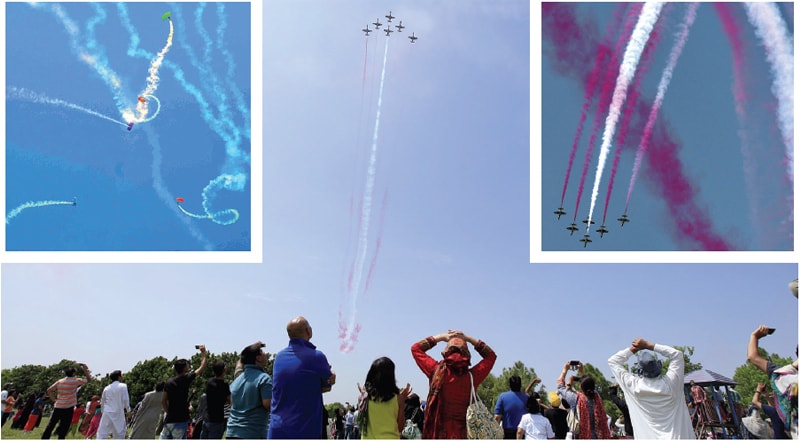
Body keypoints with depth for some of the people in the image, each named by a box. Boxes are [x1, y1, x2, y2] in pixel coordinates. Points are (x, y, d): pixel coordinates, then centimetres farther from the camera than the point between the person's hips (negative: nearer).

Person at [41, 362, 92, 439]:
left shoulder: (59, 381, 5)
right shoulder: (76, 381, -6)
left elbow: (48, 390, 4)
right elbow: (88, 379, 7)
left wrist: (54, 400, 8)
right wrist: (85, 369, 14)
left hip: (57, 407, 4)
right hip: (68, 408, -4)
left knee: (51, 425, 15)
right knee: (64, 428, 1)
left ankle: (44, 439, 19)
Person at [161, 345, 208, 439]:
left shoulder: (169, 382, 6)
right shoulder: (186, 380, -10)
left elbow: (163, 401, 9)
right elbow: (202, 367, -3)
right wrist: (204, 353, 9)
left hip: (168, 420, 6)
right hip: (180, 421, -6)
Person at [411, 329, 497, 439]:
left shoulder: (437, 372, -7)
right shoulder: (472, 377, -3)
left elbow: (415, 348, 9)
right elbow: (491, 355, 16)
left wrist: (441, 337, 12)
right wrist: (468, 339, 13)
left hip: (437, 435, -1)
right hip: (463, 436, 2)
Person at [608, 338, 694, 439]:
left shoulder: (634, 387, -9)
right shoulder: (669, 384, -8)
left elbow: (613, 361, 3)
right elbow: (677, 354, 6)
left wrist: (632, 349, 2)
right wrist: (649, 345, 1)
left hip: (648, 438, -1)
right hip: (676, 437, 1)